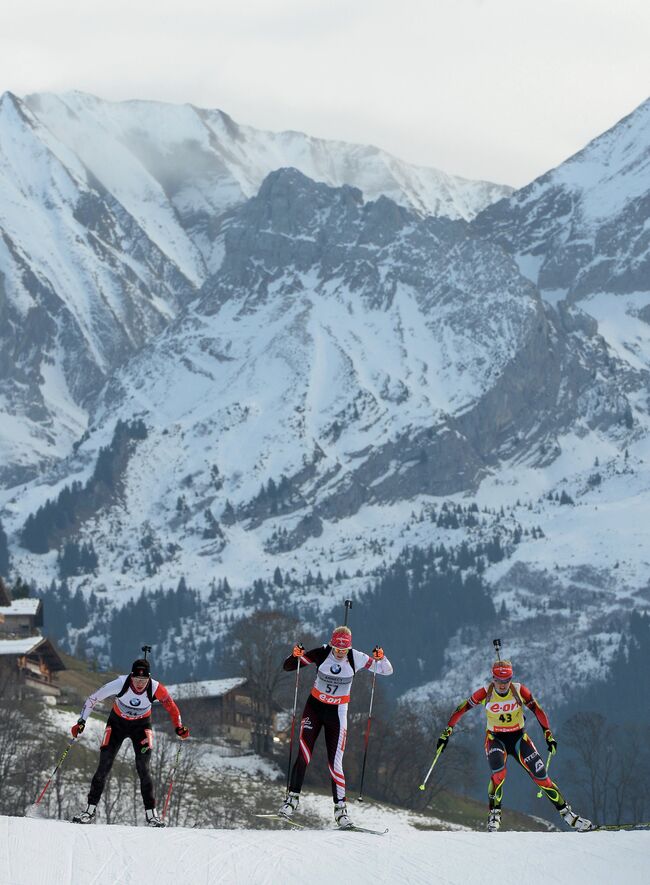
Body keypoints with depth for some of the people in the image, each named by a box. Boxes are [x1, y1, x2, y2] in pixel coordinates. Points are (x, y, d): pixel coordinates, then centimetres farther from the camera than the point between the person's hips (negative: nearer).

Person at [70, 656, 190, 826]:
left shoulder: (156, 688, -28)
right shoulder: (120, 684, -30)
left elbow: (171, 707, -10)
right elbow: (92, 699, -17)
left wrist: (179, 727, -23)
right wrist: (81, 722, -19)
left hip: (141, 726, 0)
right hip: (117, 723, 0)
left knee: (143, 768, -14)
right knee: (104, 767, -5)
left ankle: (151, 813, -9)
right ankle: (90, 810, 2)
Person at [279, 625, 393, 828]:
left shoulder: (356, 658, -13)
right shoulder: (321, 653, -14)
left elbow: (386, 670, -8)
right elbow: (288, 666, -9)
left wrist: (380, 658, -29)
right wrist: (295, 655, -31)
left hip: (337, 712, 0)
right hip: (314, 707, 0)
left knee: (335, 762, -5)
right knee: (303, 755, -8)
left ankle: (340, 807, 5)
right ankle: (293, 797, 7)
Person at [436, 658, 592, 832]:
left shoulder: (520, 691, -14)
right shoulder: (485, 693, -14)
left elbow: (538, 711, -9)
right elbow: (461, 709, -8)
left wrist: (549, 736, -17)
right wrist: (446, 733, -11)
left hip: (519, 738, 1)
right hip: (495, 739, -1)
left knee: (541, 776, -7)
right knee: (499, 773, -30)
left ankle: (567, 813, 3)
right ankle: (494, 814, -16)